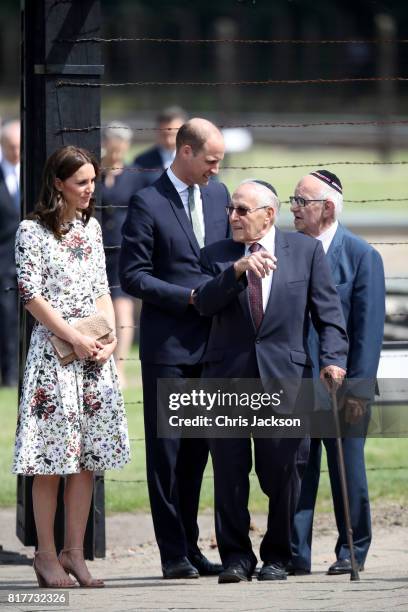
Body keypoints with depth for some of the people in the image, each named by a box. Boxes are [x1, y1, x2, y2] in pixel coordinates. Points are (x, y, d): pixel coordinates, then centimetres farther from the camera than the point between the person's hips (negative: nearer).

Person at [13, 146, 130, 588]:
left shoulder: (91, 228, 14)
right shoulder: (33, 231, -5)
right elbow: (31, 296, -10)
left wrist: (110, 337, 0)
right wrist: (76, 339, -13)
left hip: (94, 351, 6)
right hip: (53, 349, -6)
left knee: (87, 456, 4)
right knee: (52, 456, -5)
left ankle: (73, 552, 9)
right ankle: (47, 555, -1)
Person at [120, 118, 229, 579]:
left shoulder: (218, 195, 11)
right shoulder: (147, 204, -8)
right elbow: (133, 276, -10)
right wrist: (190, 297, -14)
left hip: (210, 342, 6)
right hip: (168, 345, -6)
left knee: (197, 449, 9)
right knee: (166, 451, -1)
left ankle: (189, 547, 15)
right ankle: (173, 553, 1)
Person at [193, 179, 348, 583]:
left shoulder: (306, 251, 6)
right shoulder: (216, 255, 10)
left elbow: (328, 311, 3)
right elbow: (204, 304, -7)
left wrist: (333, 358, -10)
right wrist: (238, 270, -21)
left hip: (284, 375, -1)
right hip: (227, 375, 1)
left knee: (283, 470, 1)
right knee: (229, 470, 1)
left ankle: (277, 556, 13)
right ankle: (235, 555, 10)